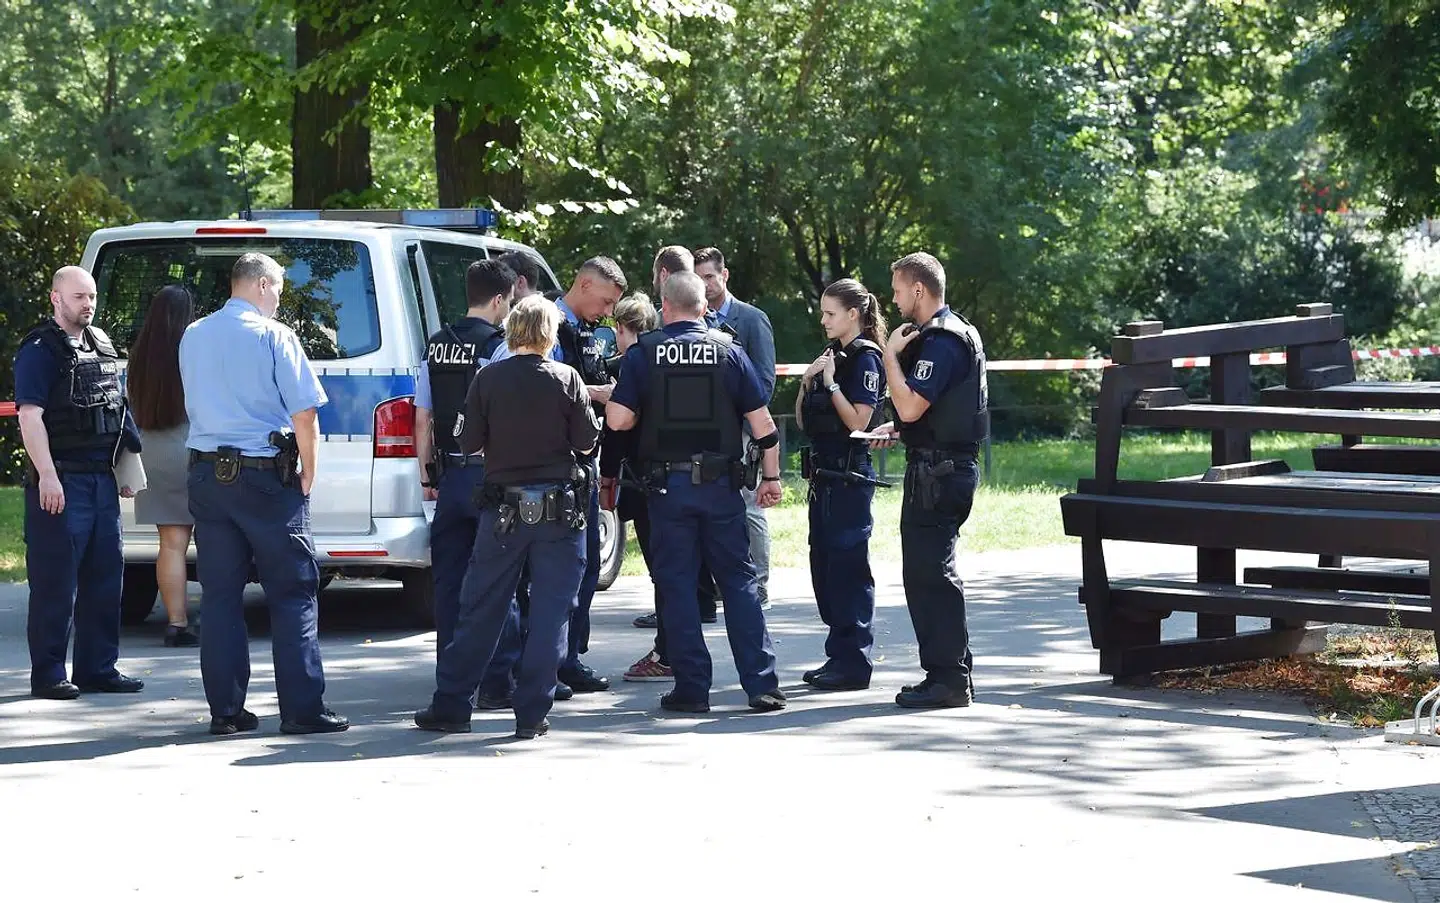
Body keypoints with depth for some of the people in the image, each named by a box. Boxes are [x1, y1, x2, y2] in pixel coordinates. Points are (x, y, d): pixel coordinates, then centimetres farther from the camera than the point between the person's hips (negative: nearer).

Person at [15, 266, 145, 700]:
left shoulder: (101, 345, 16)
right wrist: (47, 476, -24)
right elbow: (30, 415, -17)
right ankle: (48, 674, 0)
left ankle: (97, 668, 16)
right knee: (56, 582, -5)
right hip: (61, 481, -8)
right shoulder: (40, 350, -8)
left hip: (102, 479, 8)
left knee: (104, 577, 10)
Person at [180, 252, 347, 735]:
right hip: (265, 474, -5)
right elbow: (304, 413, -10)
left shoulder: (193, 337, 11)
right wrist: (308, 474, 0)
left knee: (220, 595, 8)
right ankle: (302, 709, -4)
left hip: (206, 473, 5)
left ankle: (226, 709, 7)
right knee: (292, 593, 0)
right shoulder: (274, 336, -8)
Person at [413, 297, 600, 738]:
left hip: (502, 508, 1)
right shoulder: (566, 379, -6)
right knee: (550, 612, 4)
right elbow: (587, 441, -4)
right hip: (560, 509, -1)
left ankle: (450, 705, 12)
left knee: (480, 610, 9)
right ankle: (532, 714, 3)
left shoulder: (489, 378, -3)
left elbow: (469, 442, 0)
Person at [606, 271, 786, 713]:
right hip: (721, 483, 1)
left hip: (667, 483, -1)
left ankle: (692, 688, 4)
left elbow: (617, 419, -9)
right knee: (739, 580, 7)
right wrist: (771, 477, 11)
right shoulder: (728, 350, 1)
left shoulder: (643, 353, -3)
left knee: (677, 585, 5)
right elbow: (762, 423, 0)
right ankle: (762, 684, 3)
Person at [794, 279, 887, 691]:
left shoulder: (865, 359, -10)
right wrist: (807, 381, 2)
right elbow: (803, 421, 16)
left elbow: (858, 421, -18)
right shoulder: (831, 355, 15)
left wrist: (831, 383, -15)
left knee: (848, 565, -7)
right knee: (824, 564, 11)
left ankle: (853, 662, -4)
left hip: (849, 474, -9)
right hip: (823, 471, 9)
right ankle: (838, 655, 18)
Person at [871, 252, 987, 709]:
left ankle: (949, 679, -8)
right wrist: (898, 432, 14)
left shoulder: (941, 341, -16)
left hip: (939, 471, -11)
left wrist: (890, 354, -13)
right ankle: (945, 672, 18)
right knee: (924, 573, 14)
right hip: (940, 468, 11)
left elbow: (910, 406, -24)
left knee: (931, 573, -9)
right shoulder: (953, 333, 18)